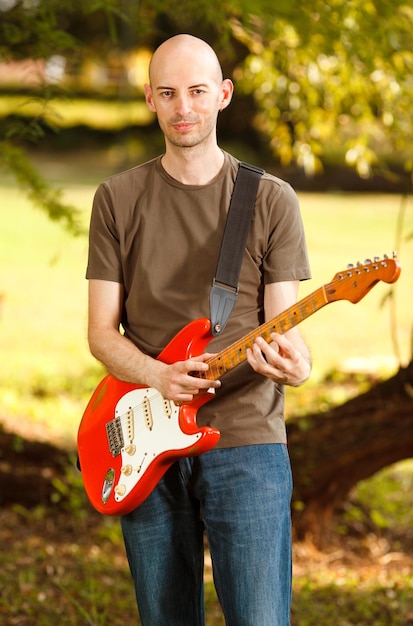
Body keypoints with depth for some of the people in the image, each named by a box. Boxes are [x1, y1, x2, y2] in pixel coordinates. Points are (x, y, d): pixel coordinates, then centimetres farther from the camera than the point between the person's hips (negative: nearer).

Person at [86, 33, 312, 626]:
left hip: (245, 442, -2)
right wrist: (159, 376, -16)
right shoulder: (118, 199, 6)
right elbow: (101, 331, 5)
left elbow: (282, 326, 1)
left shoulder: (271, 200, 3)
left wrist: (291, 358, -23)